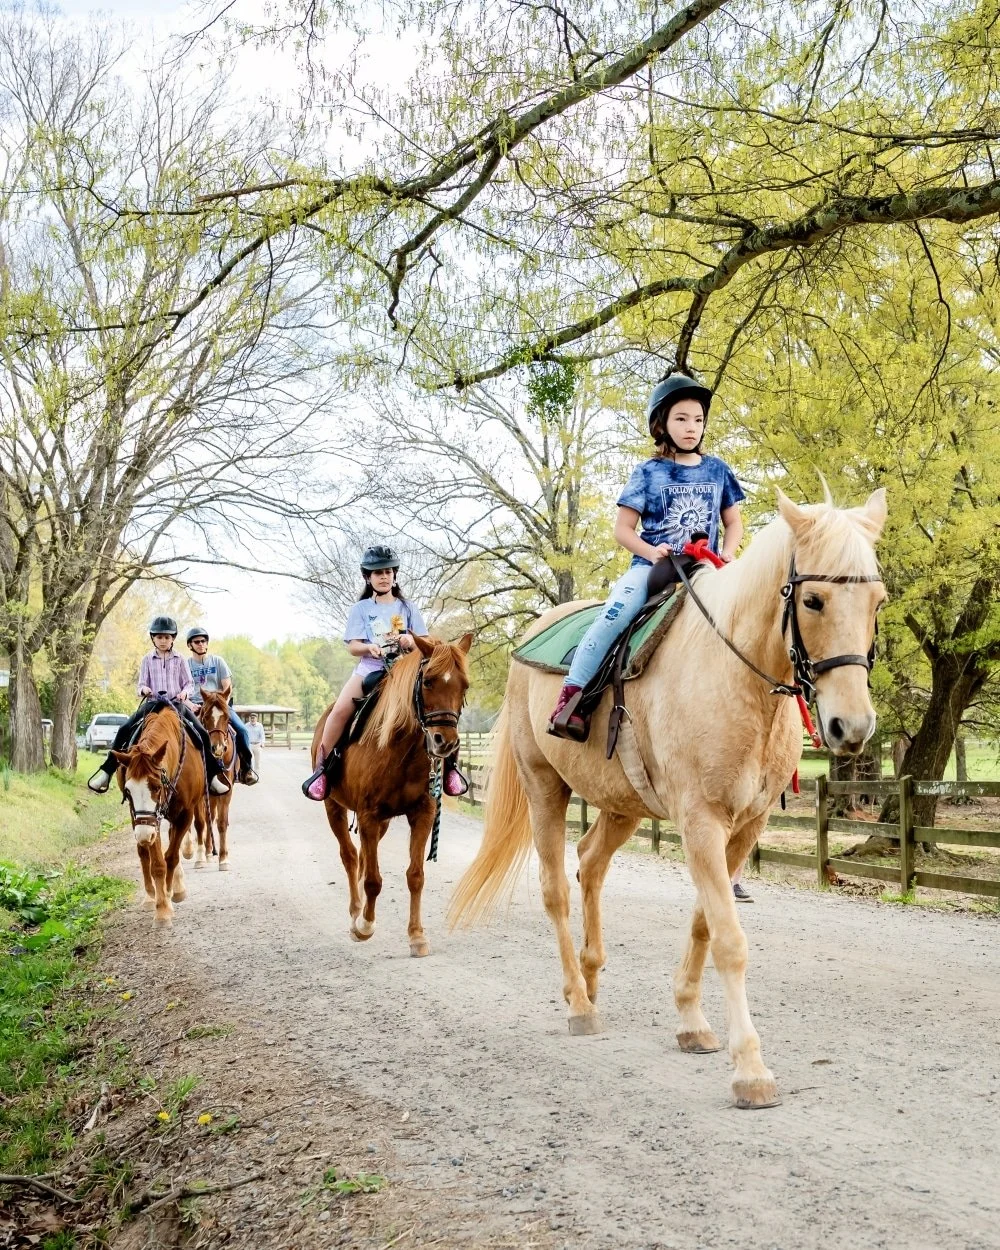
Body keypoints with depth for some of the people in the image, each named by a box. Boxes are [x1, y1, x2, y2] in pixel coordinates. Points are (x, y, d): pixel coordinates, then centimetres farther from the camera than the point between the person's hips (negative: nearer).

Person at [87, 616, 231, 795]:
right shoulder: (147, 660, 10)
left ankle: (213, 775, -7)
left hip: (177, 702, 0)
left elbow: (188, 683, 9)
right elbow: (141, 684, 8)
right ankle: (107, 770, -11)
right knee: (125, 730, -18)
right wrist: (143, 689, -16)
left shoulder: (179, 659, 9)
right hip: (152, 702, 1)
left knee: (202, 733, -17)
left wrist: (185, 692, -14)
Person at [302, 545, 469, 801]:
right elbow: (353, 646, 2)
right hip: (370, 668, 0)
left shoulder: (407, 607, 13)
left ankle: (449, 764, -9)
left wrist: (411, 641, -15)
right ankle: (322, 767, -12)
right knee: (341, 709, -26)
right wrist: (370, 647, -21)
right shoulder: (361, 609, 10)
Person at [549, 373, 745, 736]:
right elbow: (622, 529, 4)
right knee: (617, 612, -28)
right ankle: (570, 697, -28)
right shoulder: (648, 472, 5)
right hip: (652, 566, -3)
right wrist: (650, 552, -14)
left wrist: (726, 557, -1)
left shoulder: (717, 470, 13)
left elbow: (733, 522, 19)